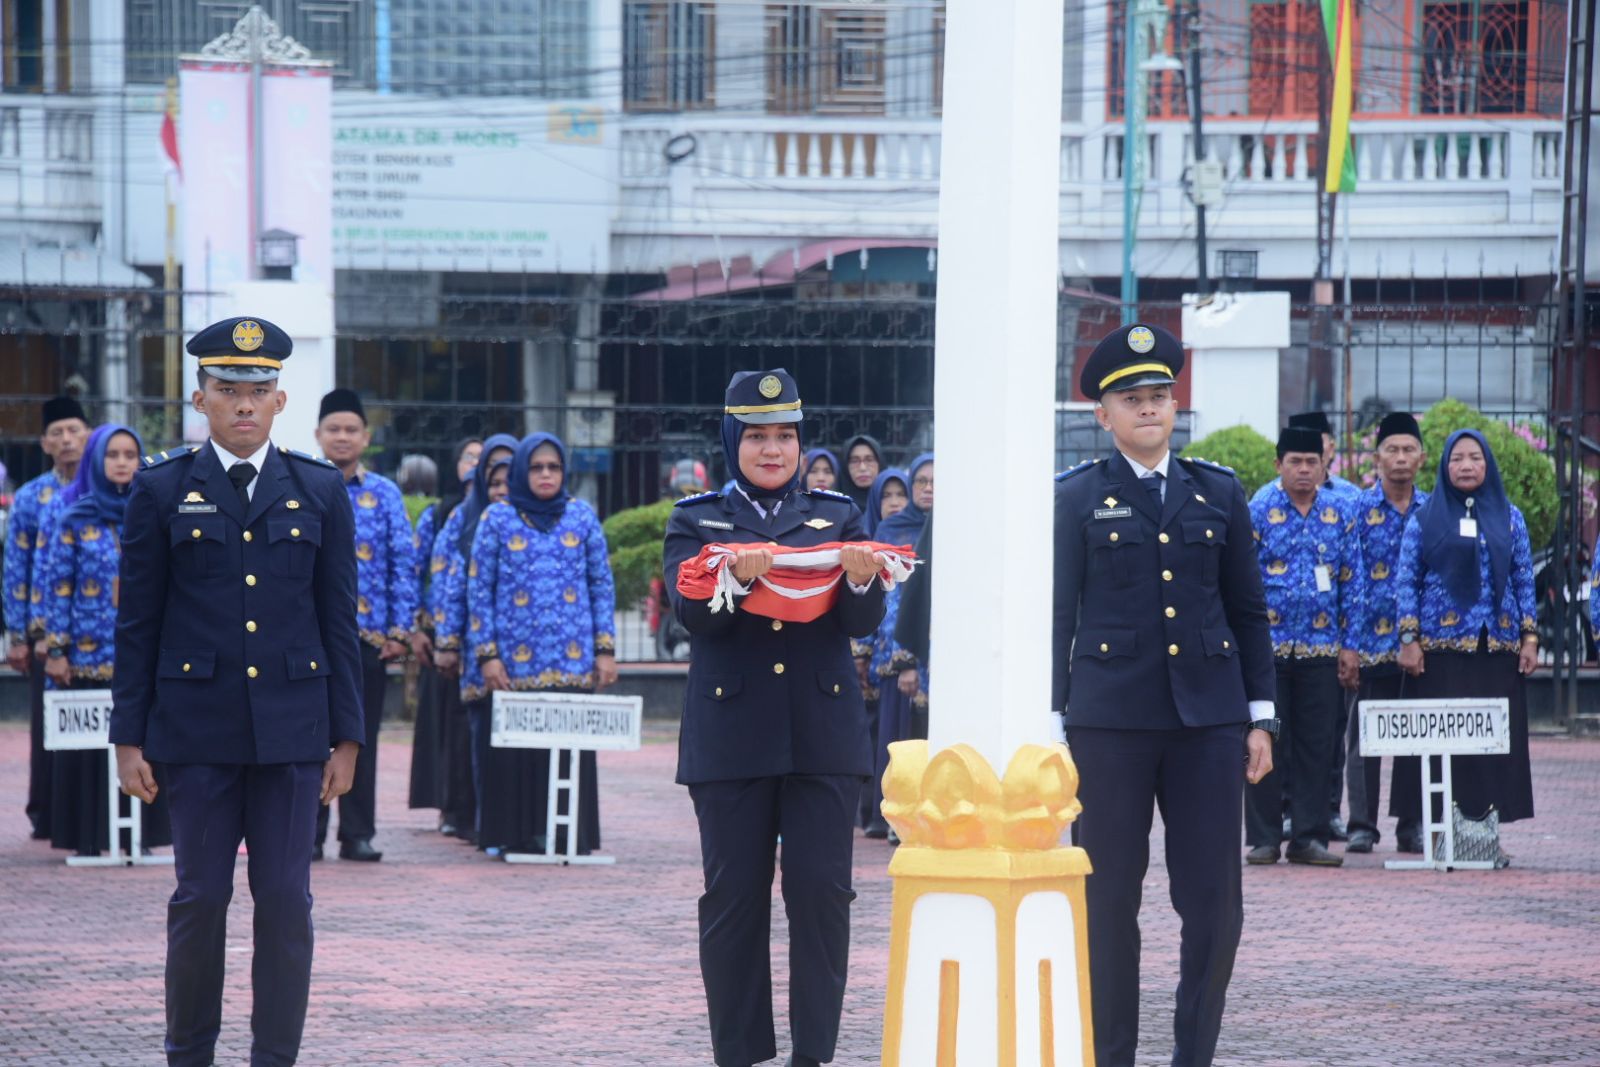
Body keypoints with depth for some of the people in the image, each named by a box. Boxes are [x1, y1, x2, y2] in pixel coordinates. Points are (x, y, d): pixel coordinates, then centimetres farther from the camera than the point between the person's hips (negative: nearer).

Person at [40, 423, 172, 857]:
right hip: (88, 655, -2)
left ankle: (141, 836, 8)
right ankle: (90, 837, 6)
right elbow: (56, 587, 1)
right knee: (89, 746, -1)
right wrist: (56, 649, -5)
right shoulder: (75, 520, 2)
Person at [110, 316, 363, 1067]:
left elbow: (339, 622, 7)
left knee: (286, 900, 0)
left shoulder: (320, 492, 7)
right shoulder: (161, 491, 3)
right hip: (195, 727, -1)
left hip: (291, 727, 1)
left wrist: (346, 737, 3)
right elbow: (136, 624, 4)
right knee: (200, 897, 3)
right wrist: (129, 737, -1)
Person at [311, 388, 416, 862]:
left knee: (362, 738, 4)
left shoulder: (386, 495, 5)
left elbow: (403, 565, 3)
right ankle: (307, 834, 8)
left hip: (369, 635, 1)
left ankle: (358, 835, 9)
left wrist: (400, 629, -4)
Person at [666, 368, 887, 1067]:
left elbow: (863, 622, 1)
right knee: (734, 896, 1)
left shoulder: (835, 516, 12)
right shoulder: (696, 521, 8)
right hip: (731, 738, -1)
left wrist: (861, 579, -22)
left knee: (821, 891, -3)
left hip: (824, 737, 1)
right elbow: (690, 611, -7)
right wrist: (735, 575, -28)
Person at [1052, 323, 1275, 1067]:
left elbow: (1249, 611, 13)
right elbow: (1056, 615, 3)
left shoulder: (1218, 493, 11)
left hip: (1208, 717, 2)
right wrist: (1052, 722, -2)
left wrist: (1260, 718, 8)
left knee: (1214, 902, 0)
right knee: (1109, 900, 3)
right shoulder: (1077, 497, 4)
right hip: (1110, 718, -2)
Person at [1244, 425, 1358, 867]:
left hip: (1321, 647, 3)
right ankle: (1263, 838, 6)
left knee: (1316, 745, 4)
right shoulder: (1258, 512, -1)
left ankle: (1309, 837, 10)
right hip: (1269, 645, -3)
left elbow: (1350, 580, 11)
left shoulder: (1340, 513, 8)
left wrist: (1349, 643, 7)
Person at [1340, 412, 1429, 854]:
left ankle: (1411, 825, 13)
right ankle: (1362, 825, 7)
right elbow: (1350, 578, -4)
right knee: (1364, 736, 1)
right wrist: (1349, 644, -10)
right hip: (1373, 643, -2)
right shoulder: (1360, 509, 0)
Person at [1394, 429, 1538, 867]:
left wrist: (1529, 637, 4)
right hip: (1442, 647, -2)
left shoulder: (1509, 518, 11)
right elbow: (1405, 581, 3)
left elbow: (1524, 580, 12)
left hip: (1497, 648, 2)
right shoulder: (1425, 519, 5)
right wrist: (1409, 640, -5)